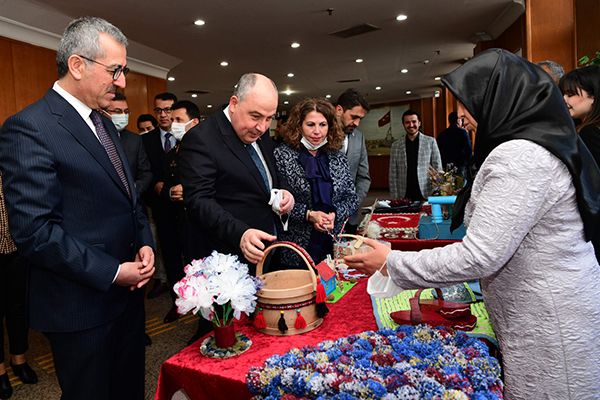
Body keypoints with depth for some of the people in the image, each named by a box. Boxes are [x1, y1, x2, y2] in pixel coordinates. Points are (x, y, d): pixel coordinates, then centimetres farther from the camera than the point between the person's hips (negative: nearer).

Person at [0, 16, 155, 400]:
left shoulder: (106, 125, 11)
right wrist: (112, 272, -19)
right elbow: (33, 231, -22)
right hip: (82, 308, -7)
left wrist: (145, 243, -1)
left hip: (127, 289, 8)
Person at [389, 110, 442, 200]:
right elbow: (393, 174, 8)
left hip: (426, 195, -1)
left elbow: (437, 169, 6)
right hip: (404, 196, 1)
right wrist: (395, 198, 1)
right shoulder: (396, 145, 9)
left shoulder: (431, 142, 7)